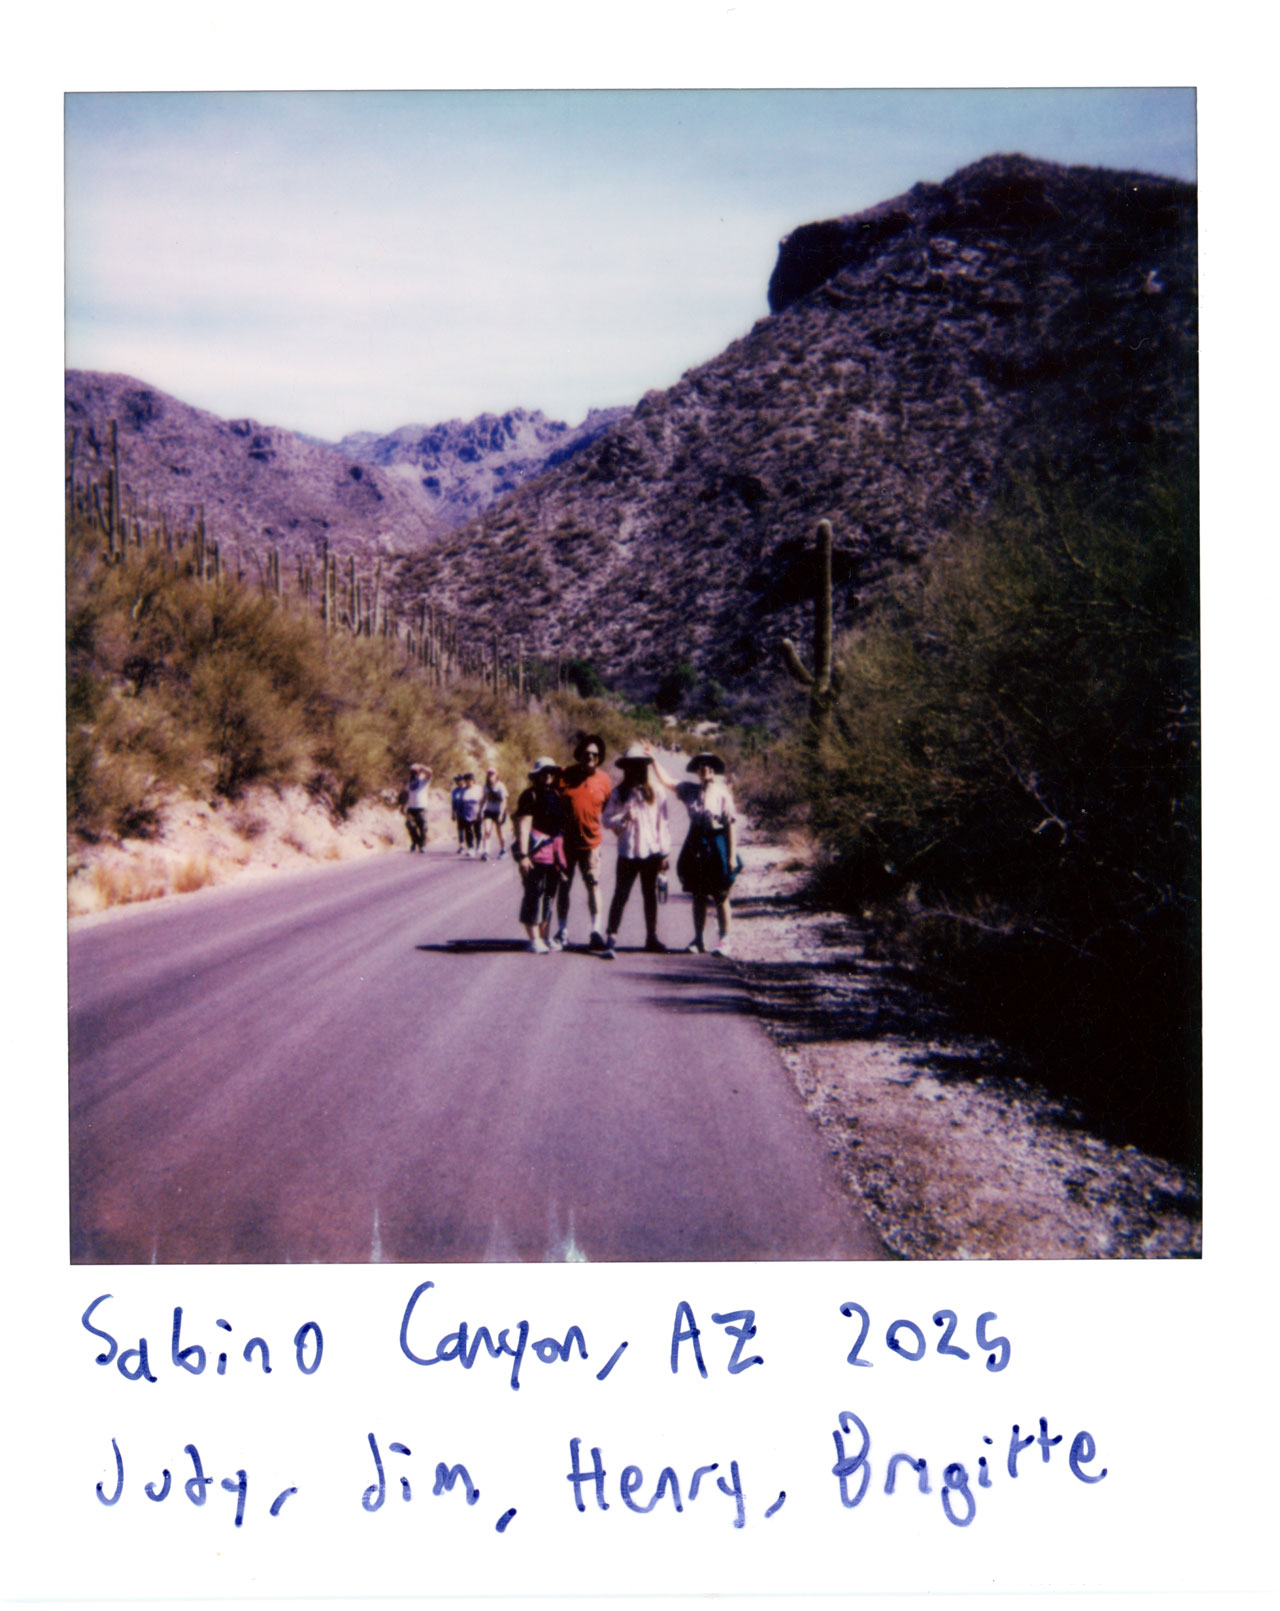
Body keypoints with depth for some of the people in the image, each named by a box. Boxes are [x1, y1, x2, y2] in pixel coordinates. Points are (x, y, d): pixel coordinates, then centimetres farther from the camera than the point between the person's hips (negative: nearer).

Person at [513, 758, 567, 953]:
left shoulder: (557, 796, 17)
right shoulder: (530, 796, -4)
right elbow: (523, 825, -10)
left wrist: (562, 855, 19)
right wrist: (522, 855, -17)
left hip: (555, 853, 7)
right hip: (536, 853, -7)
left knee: (550, 894, 10)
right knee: (534, 894, -6)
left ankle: (544, 937, 18)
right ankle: (534, 939, -1)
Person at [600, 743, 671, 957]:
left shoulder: (656, 791, 3)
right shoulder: (619, 793, 4)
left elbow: (662, 821, 3)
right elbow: (607, 819, 4)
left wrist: (664, 852, 0)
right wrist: (624, 817, -16)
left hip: (651, 852, 1)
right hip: (628, 852, -1)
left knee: (650, 895, 11)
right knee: (621, 894, -4)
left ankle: (651, 938, 20)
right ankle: (610, 938, -5)